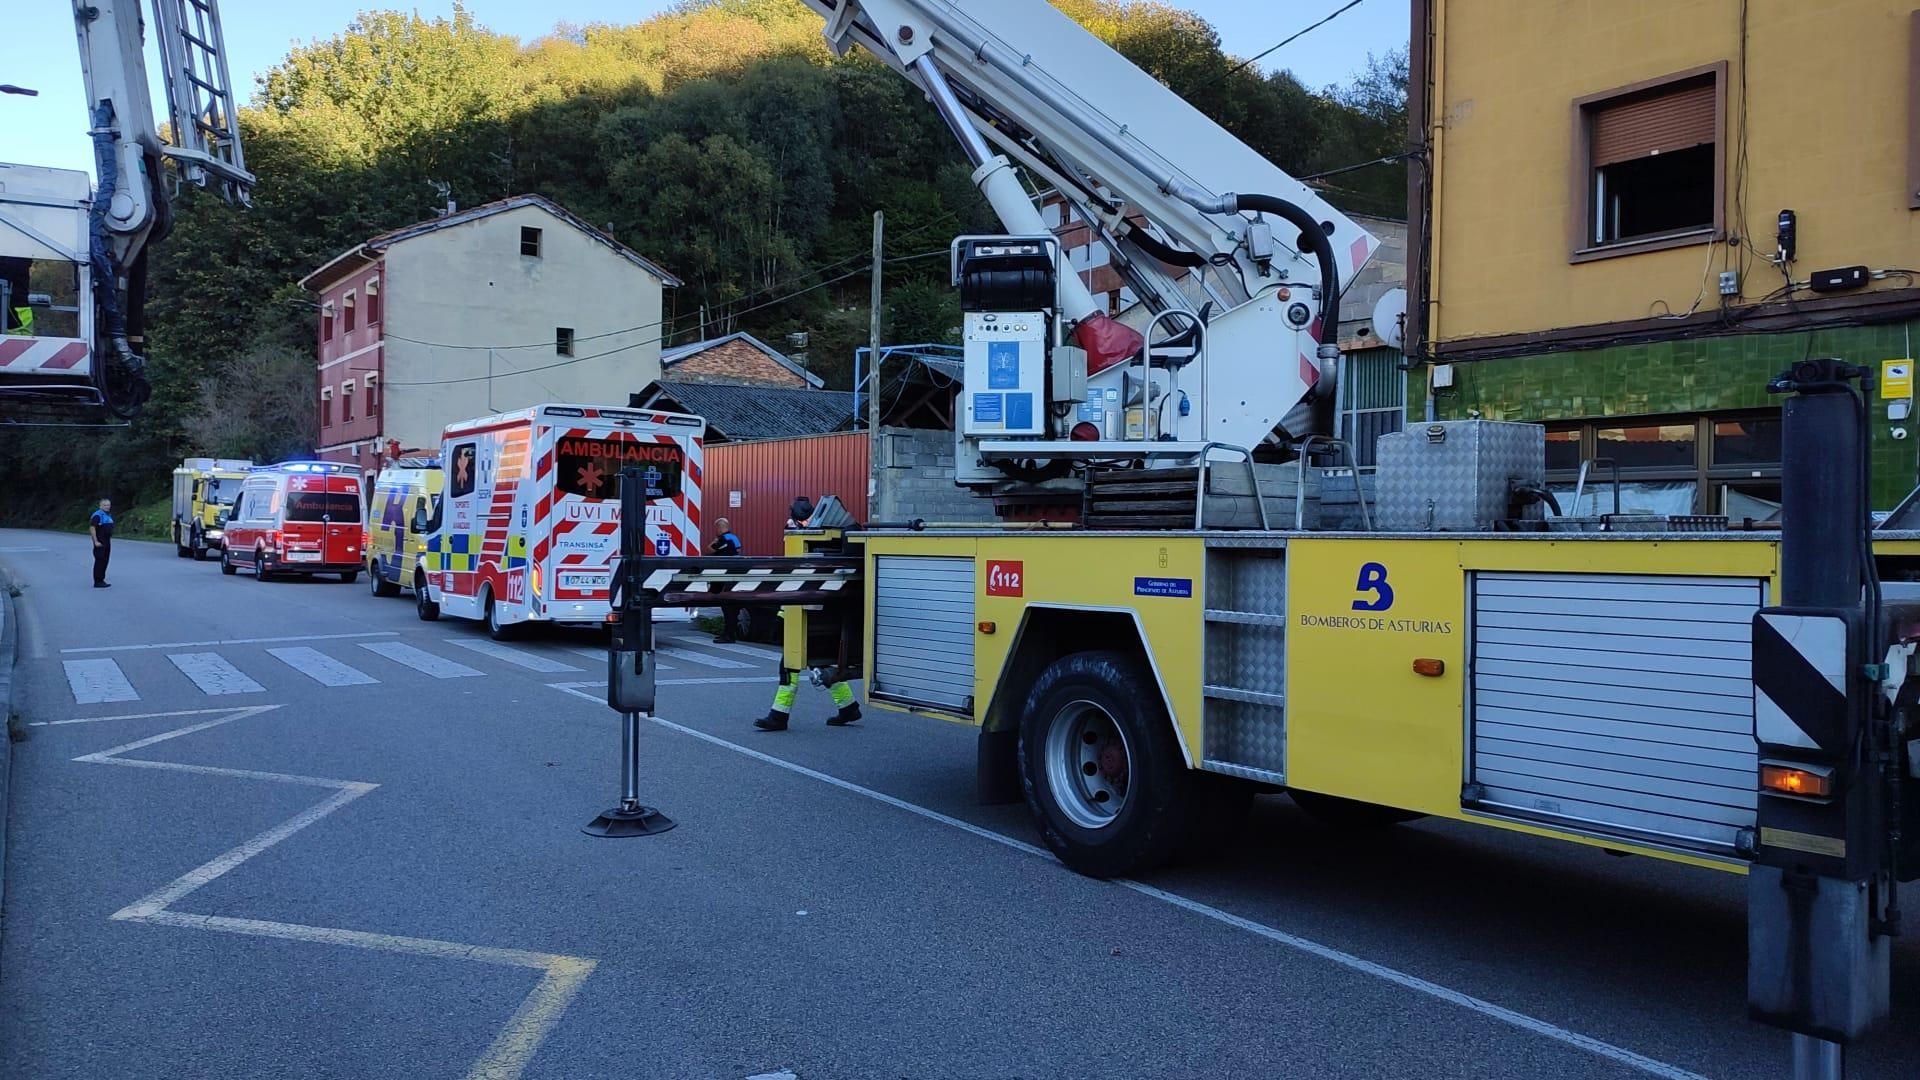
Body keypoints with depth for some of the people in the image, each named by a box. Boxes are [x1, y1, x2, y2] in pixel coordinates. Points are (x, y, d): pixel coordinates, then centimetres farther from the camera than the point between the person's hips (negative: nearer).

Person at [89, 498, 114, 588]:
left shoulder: (109, 515, 15)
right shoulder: (97, 515, -13)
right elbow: (92, 528, -19)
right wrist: (96, 541, -21)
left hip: (107, 542, 9)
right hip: (100, 542, -9)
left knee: (105, 561, 11)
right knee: (99, 561, -7)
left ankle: (101, 580, 18)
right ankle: (97, 582, -5)